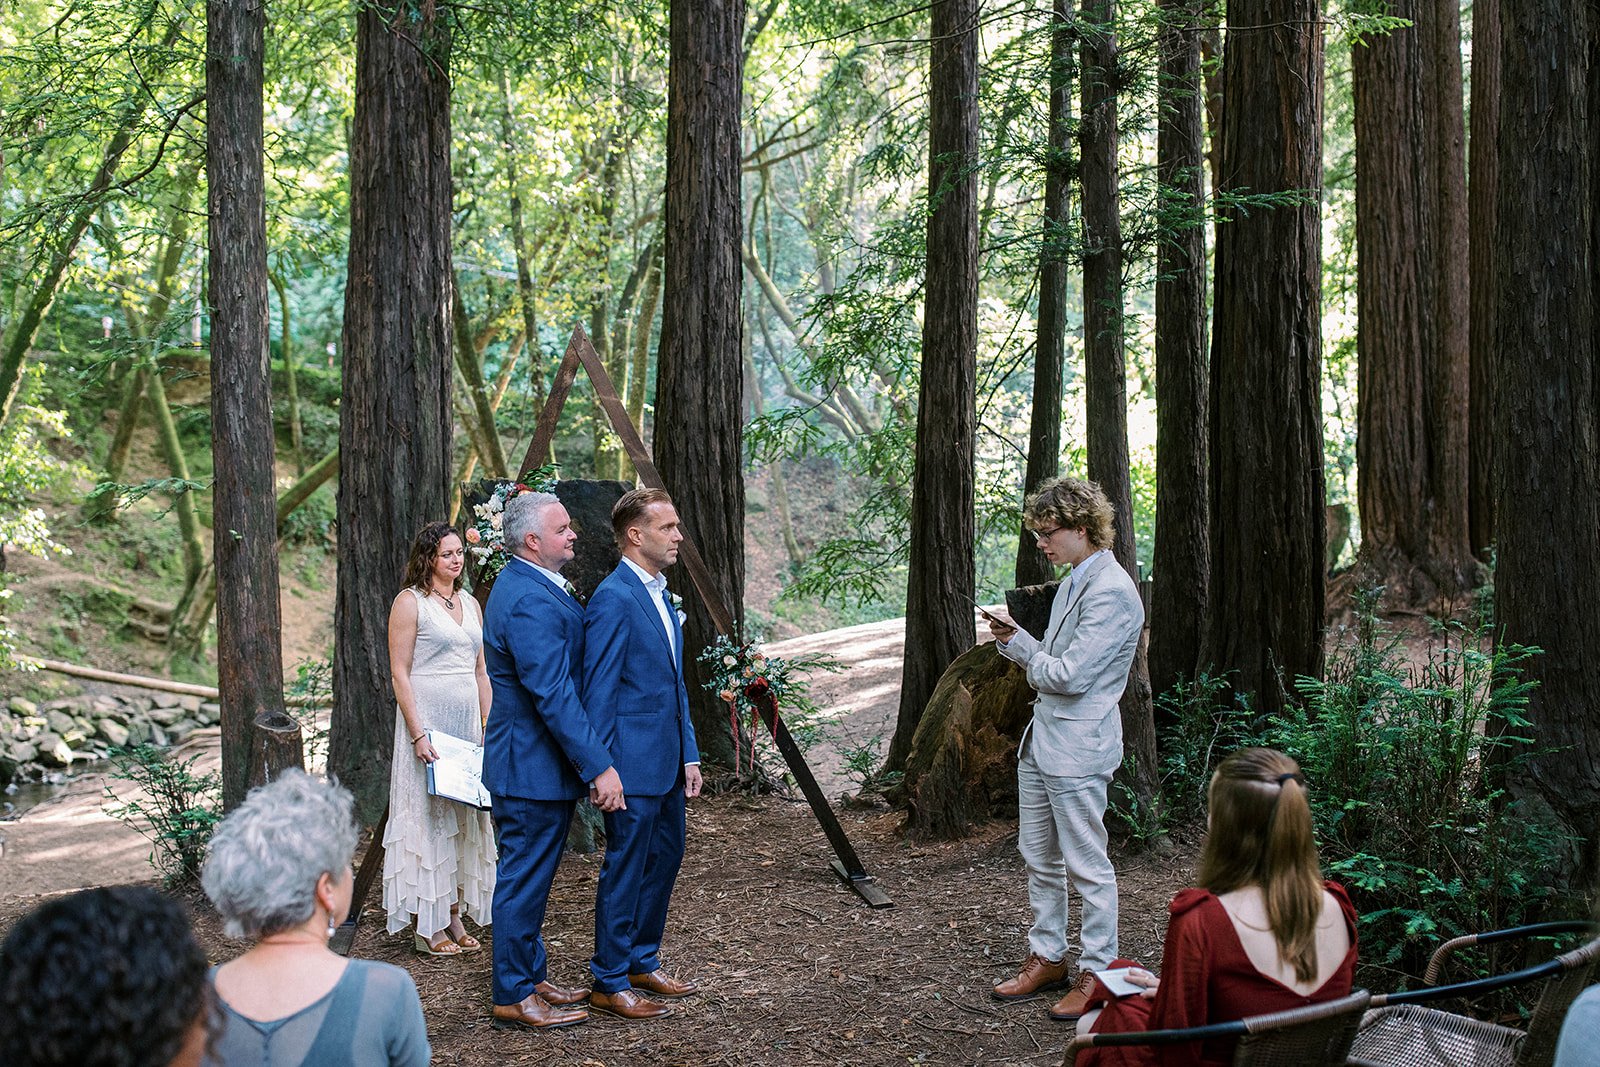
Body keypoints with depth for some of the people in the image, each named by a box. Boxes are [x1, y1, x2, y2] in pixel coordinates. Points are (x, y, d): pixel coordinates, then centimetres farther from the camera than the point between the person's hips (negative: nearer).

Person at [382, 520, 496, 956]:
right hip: (427, 719, -7)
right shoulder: (410, 602, -6)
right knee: (427, 815, -2)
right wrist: (418, 734, -18)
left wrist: (489, 725, 9)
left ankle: (454, 916, 19)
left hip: (469, 722, 7)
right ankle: (427, 925, 5)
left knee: (464, 817, 10)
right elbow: (399, 672, -11)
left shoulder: (470, 604, 13)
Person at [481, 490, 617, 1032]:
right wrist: (599, 767, -27)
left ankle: (531, 976, 32)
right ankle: (514, 996, 12)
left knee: (529, 878, 20)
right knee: (524, 880, 1)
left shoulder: (526, 584, 11)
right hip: (533, 767, -11)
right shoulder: (531, 602, -24)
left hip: (538, 762, 11)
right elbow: (554, 696, -28)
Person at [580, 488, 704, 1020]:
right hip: (632, 765, -10)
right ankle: (609, 983, 11)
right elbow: (598, 693, -17)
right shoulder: (613, 598, -16)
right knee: (625, 870, 0)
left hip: (666, 762, 10)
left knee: (665, 860, 17)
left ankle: (642, 961, 31)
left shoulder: (661, 594, 14)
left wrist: (689, 754, 14)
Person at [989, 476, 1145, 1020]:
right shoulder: (1073, 582, 13)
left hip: (1079, 746, -10)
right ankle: (1047, 957, 29)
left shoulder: (1112, 592, -18)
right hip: (1042, 736, 10)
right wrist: (1014, 640, -1)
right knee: (1038, 857, 17)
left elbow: (1068, 674, -21)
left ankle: (1097, 973, 13)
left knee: (1087, 865, 1)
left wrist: (1021, 646, -6)